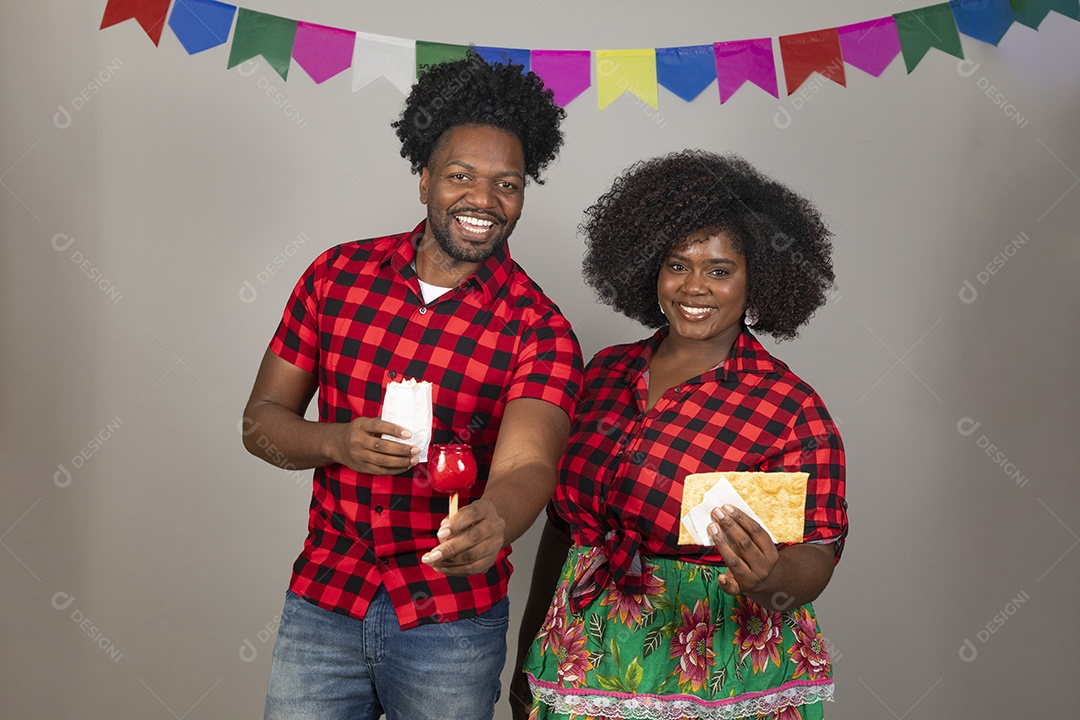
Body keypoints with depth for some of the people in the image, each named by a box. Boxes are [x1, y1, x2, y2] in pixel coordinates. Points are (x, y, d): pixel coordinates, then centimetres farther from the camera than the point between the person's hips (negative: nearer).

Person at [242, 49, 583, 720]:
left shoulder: (540, 328, -10)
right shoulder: (340, 273, -1)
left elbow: (525, 464, -25)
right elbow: (261, 419, 2)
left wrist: (493, 521, -48)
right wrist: (336, 443, -19)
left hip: (452, 623, -2)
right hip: (320, 603, 2)